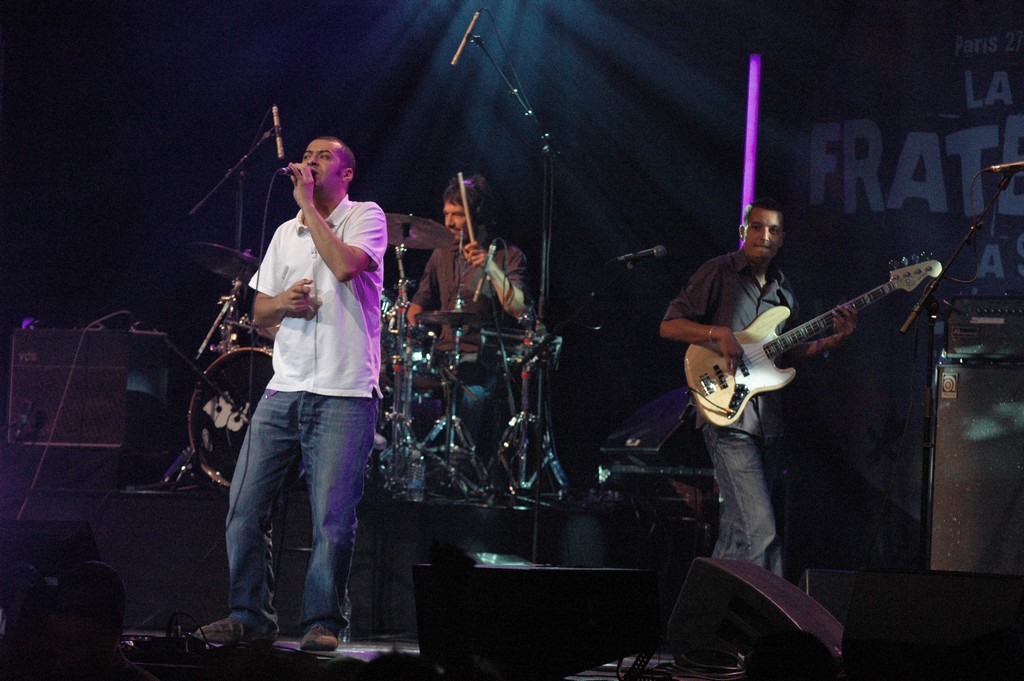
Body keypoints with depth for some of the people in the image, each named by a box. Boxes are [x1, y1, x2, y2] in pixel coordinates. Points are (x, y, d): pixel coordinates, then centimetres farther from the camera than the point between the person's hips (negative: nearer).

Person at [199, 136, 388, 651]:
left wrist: (309, 204, -10)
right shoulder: (286, 234, 19)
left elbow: (345, 265, -19)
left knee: (332, 518, -9)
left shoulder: (366, 217, 2)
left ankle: (323, 622, 2)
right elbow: (258, 314, 21)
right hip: (284, 390, 6)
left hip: (344, 395, -6)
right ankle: (249, 615, 10)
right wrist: (282, 302, -3)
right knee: (244, 507, 0)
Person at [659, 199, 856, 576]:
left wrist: (834, 339, 7)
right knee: (758, 528, -17)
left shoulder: (783, 289, 17)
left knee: (737, 529, 12)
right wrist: (719, 333, -21)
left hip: (767, 419, 7)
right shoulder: (718, 273, -3)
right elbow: (669, 325, -6)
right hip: (727, 412, -7)